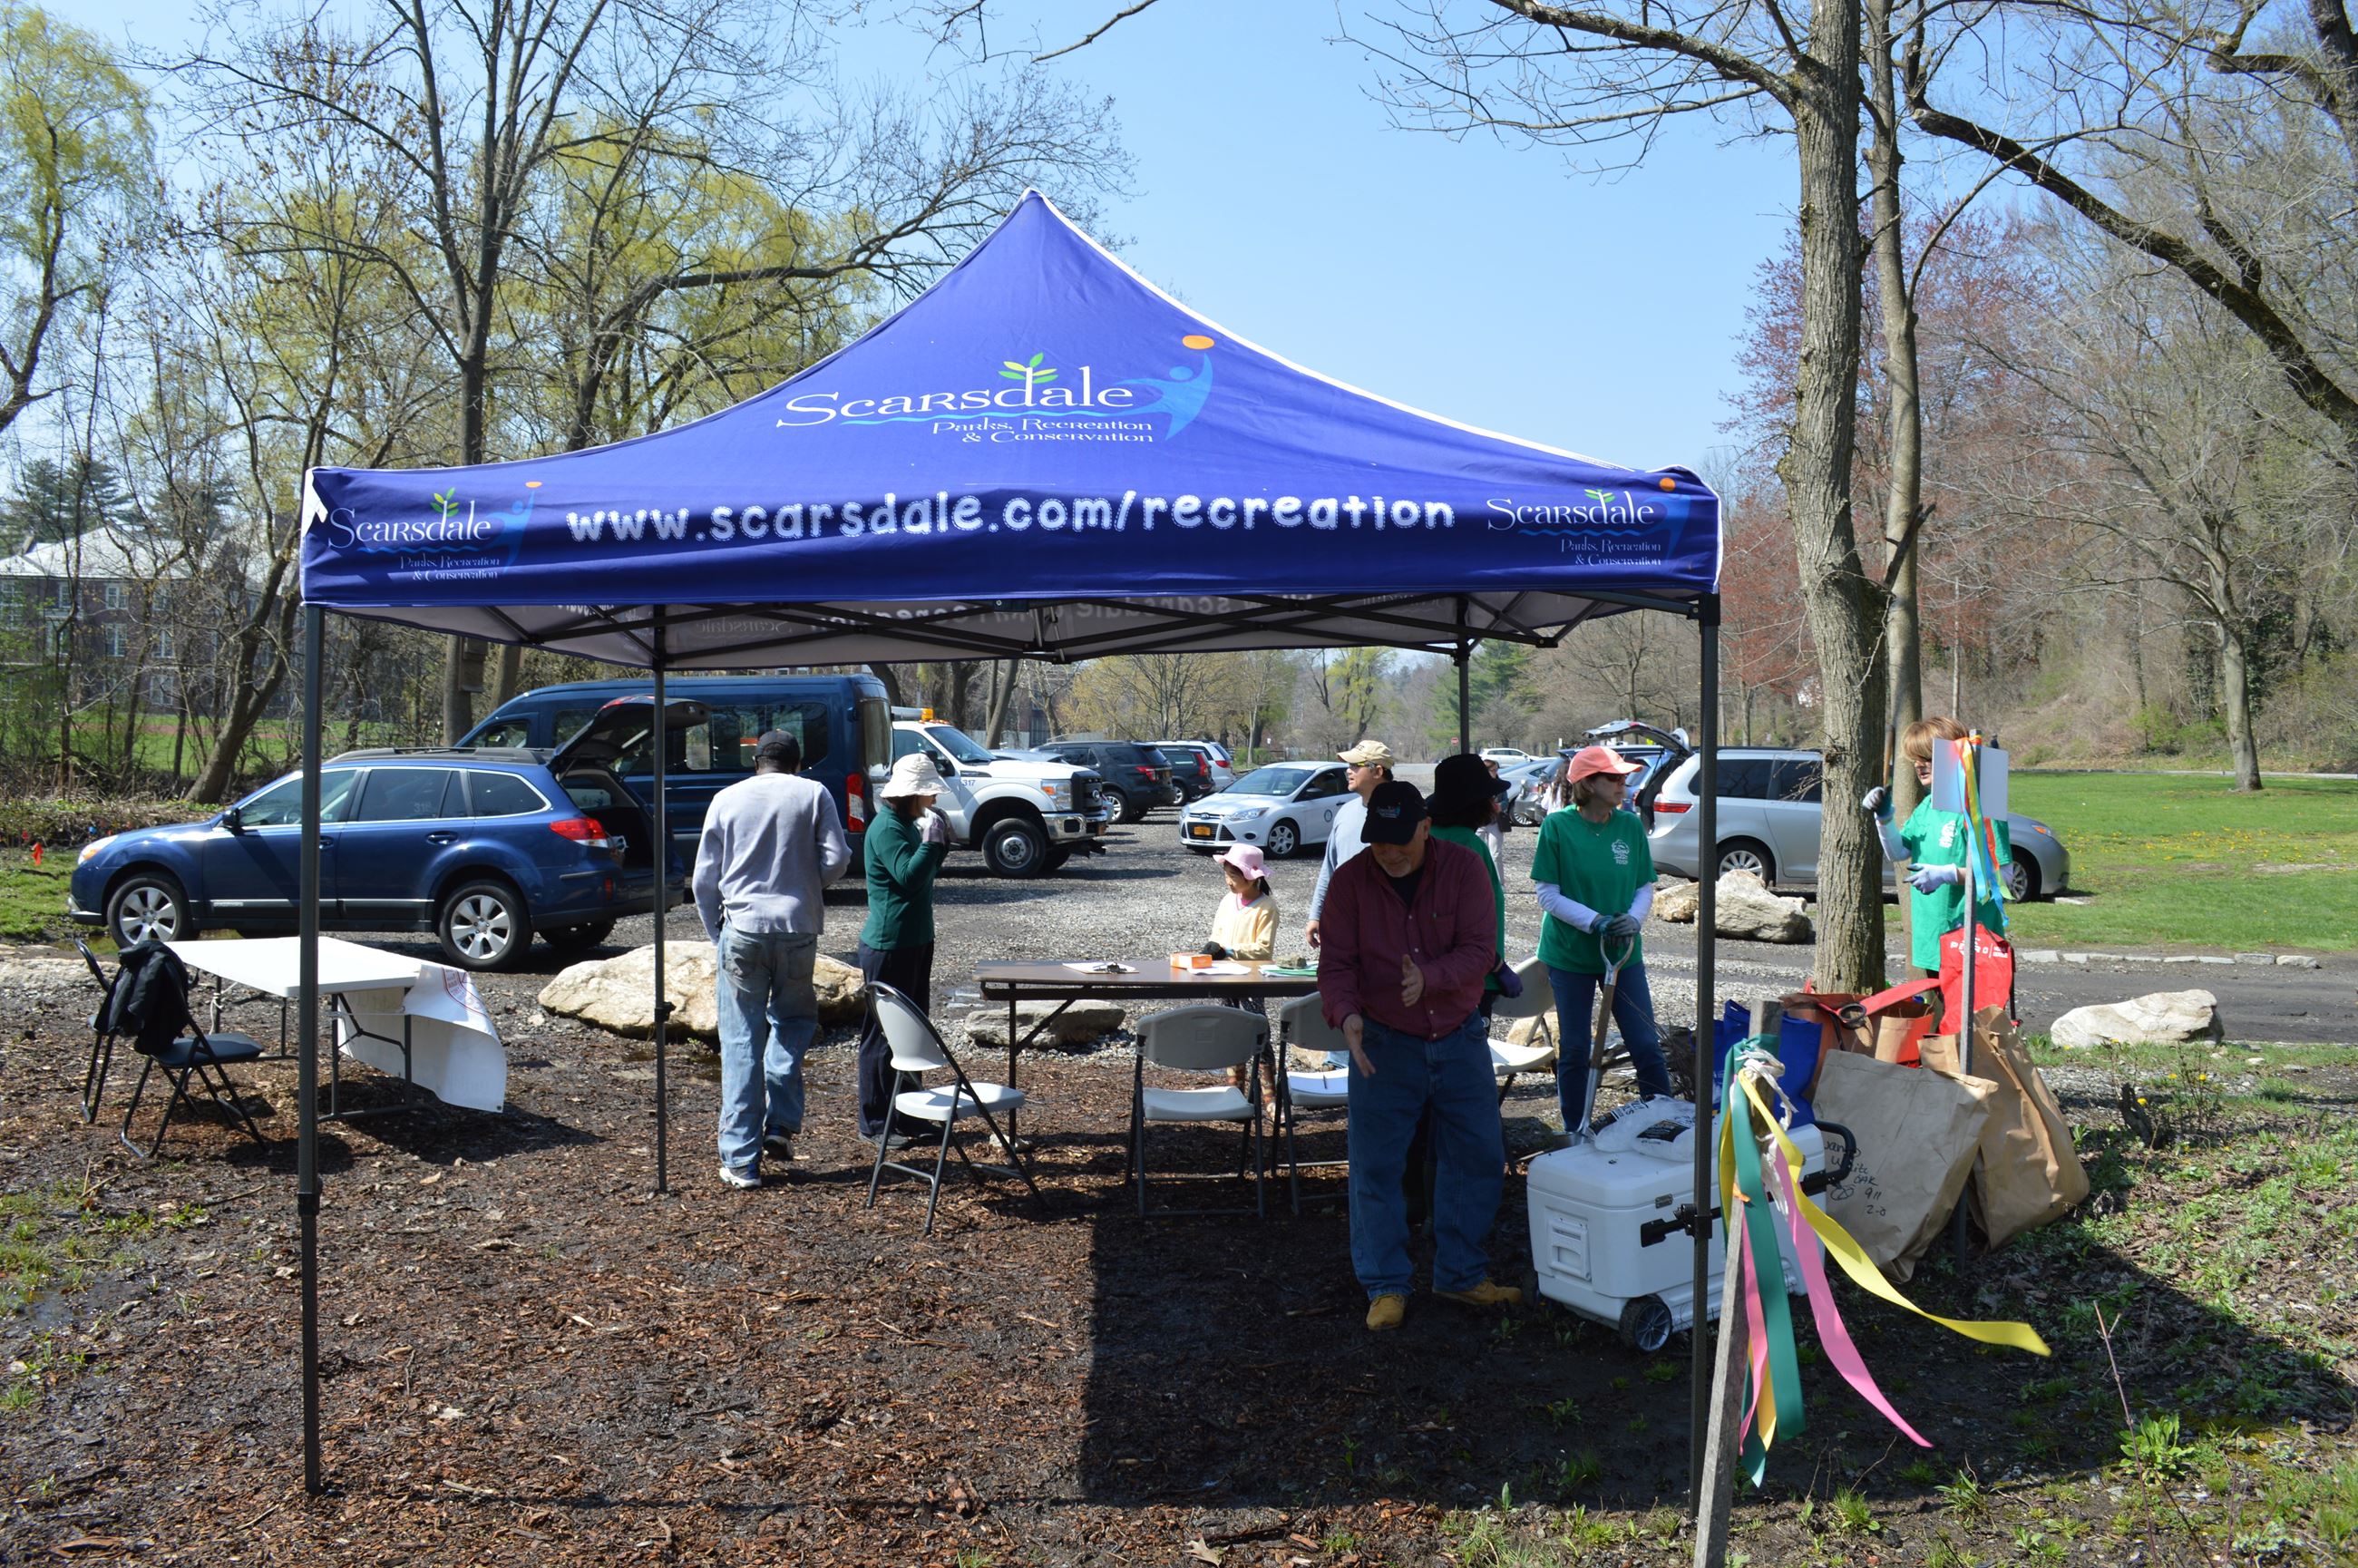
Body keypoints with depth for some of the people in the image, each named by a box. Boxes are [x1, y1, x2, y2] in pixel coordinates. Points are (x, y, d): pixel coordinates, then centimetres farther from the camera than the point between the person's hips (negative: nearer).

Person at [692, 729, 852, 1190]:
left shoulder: (726, 799, 8)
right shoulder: (814, 794, 6)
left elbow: (704, 879, 7)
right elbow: (836, 859, -2)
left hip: (742, 929, 0)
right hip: (798, 929, 0)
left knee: (741, 1044, 3)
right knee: (793, 1022, 20)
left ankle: (741, 1160, 4)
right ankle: (781, 1125, 6)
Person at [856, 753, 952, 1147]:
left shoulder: (908, 825, 14)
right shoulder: (886, 828, -17)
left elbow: (926, 873, 20)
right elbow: (910, 876, -28)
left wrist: (940, 841, 7)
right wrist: (931, 840, -22)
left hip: (916, 942, 10)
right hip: (888, 947, -10)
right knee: (884, 1033, -2)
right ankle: (875, 1122, 6)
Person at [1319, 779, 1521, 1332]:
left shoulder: (1463, 867, -8)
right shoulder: (1350, 880, -7)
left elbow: (1480, 950, -14)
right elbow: (1336, 962, -8)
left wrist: (1429, 978, -32)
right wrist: (1345, 1014, -27)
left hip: (1460, 1038, 1)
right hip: (1384, 1044, -1)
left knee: (1479, 1158, 8)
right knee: (1376, 1167, 0)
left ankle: (1460, 1274, 24)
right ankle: (1385, 1287, 13)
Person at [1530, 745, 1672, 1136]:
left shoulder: (1631, 825, -2)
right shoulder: (1557, 826, -12)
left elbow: (1645, 887, 3)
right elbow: (1548, 895, -11)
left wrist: (1632, 919, -17)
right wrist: (1595, 921, -23)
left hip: (1624, 953, 3)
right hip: (1570, 953, -2)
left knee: (1647, 1046, 3)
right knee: (1574, 1053, 9)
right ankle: (1575, 1134, 23)